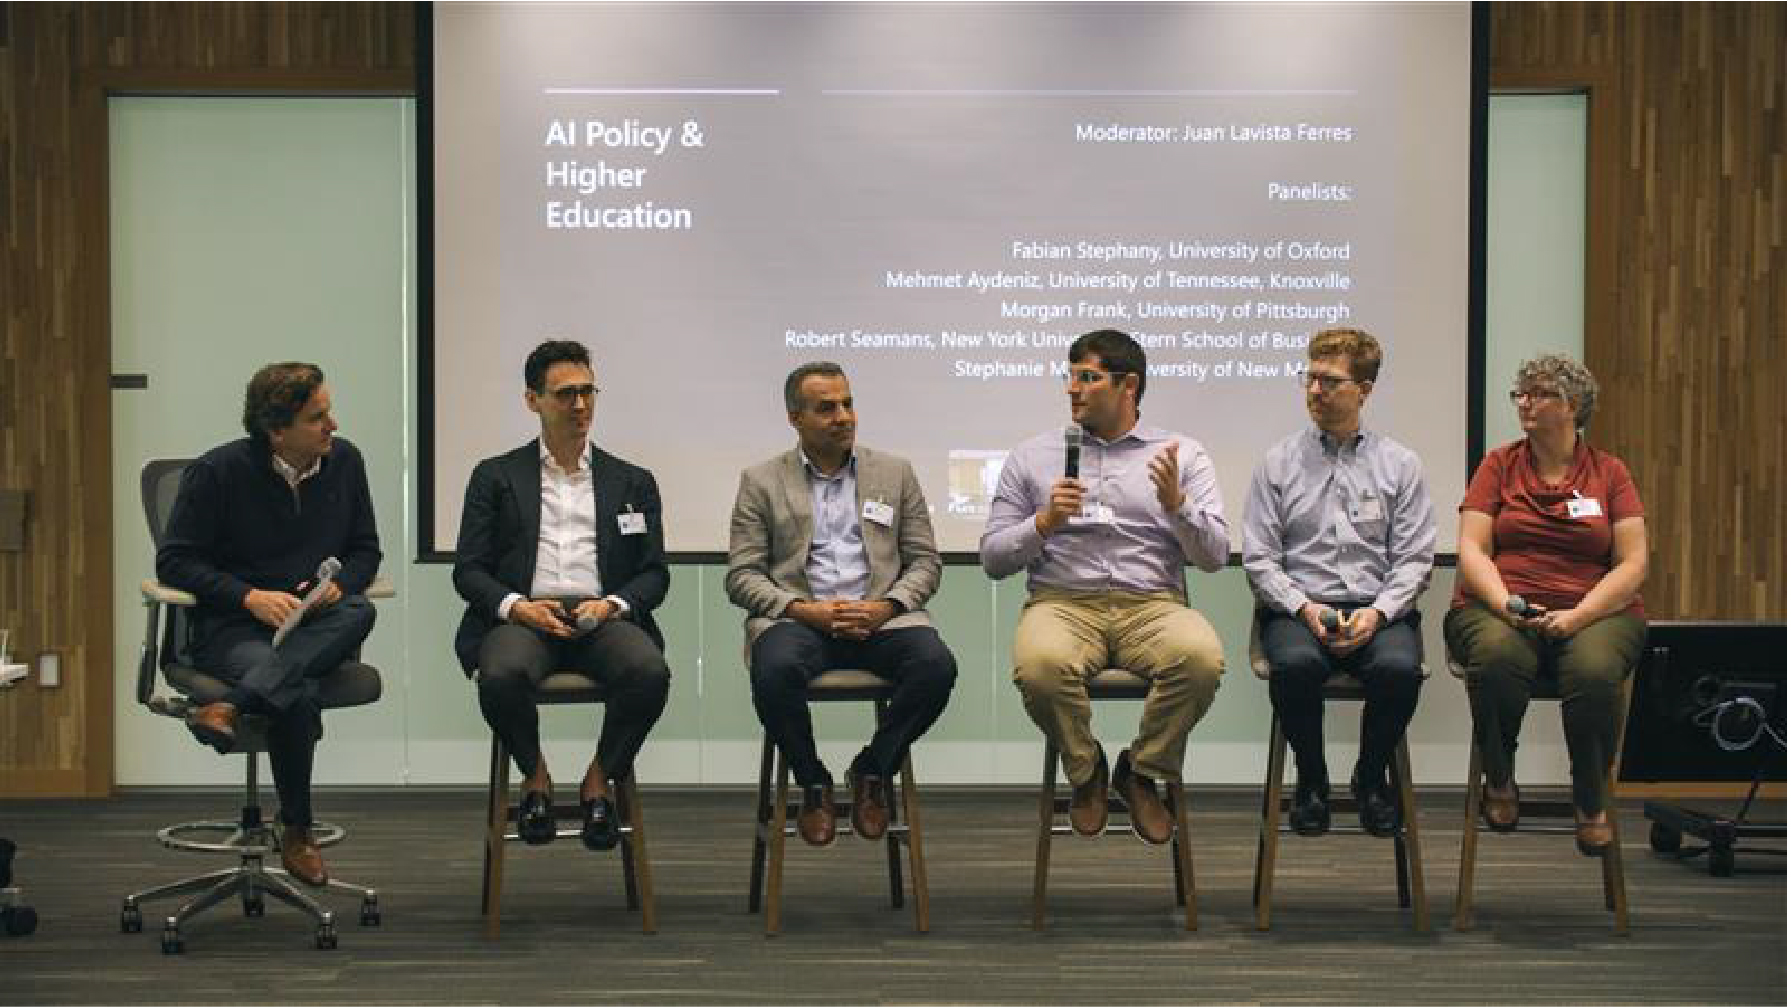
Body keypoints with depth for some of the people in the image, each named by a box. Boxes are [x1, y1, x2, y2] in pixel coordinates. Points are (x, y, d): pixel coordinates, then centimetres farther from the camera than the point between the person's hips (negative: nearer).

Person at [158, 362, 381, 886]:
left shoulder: (344, 461, 7)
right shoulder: (218, 471, -6)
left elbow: (365, 549, 16)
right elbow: (173, 562, -5)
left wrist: (339, 584, -8)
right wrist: (249, 597, -19)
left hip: (316, 627, 5)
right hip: (230, 627, -5)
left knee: (360, 610, -31)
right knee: (298, 692, -35)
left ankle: (228, 707, -39)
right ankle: (297, 833, -16)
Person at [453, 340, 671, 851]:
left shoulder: (632, 482, 19)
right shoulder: (496, 477, 15)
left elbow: (654, 573, 13)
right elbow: (468, 570, 9)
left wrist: (613, 603, -9)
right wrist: (516, 606, -11)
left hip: (603, 618, 1)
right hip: (523, 617, -1)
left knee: (650, 673, -33)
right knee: (502, 675, -36)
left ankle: (600, 779, -7)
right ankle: (536, 778, -5)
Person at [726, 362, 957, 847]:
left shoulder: (895, 473, 15)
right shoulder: (761, 481, 9)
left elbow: (925, 562, 12)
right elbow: (742, 576, 4)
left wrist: (887, 606, -9)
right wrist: (803, 609, -14)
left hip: (880, 617, 2)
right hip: (797, 617, -1)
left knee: (936, 665, -29)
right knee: (775, 671, -36)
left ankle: (872, 771, -4)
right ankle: (813, 784, -8)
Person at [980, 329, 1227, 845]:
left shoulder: (1182, 453, 12)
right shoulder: (1031, 457, 13)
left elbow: (1214, 556, 4)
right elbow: (993, 559, 9)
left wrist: (1176, 502, -14)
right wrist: (1044, 521, -9)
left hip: (1153, 604, 0)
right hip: (1063, 603, 0)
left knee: (1202, 658, -34)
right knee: (1040, 666, -36)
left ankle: (1143, 773, -4)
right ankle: (1085, 770, -3)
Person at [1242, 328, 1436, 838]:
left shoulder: (1399, 464, 11)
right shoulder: (1278, 463, 10)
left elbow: (1414, 560, 5)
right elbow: (1258, 559, 4)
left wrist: (1378, 612, -12)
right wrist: (1303, 607, -12)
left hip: (1378, 609, 0)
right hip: (1297, 608, 0)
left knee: (1400, 666, -33)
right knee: (1295, 663, -35)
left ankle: (1371, 779, -3)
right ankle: (1311, 782, -7)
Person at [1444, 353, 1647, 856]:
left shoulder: (1609, 473, 10)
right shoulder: (1499, 465, 12)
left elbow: (1633, 563, 2)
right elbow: (1472, 550, 3)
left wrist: (1578, 615, -14)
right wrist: (1507, 604, -16)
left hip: (1594, 612, 0)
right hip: (1498, 609, 0)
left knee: (1595, 669, -36)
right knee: (1497, 657, -37)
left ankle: (1591, 801, -9)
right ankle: (1499, 782, -9)